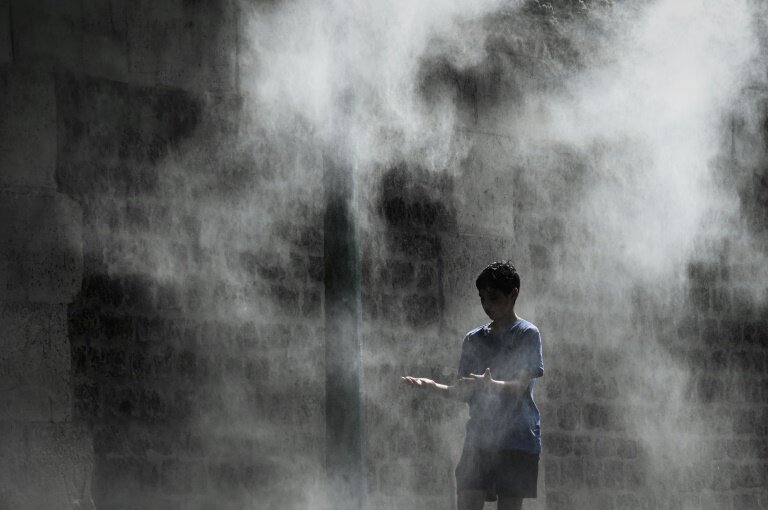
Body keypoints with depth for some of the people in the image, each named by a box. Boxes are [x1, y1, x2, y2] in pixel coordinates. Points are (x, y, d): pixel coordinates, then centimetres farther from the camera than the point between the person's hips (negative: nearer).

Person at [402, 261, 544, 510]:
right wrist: (433, 387, -4)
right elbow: (465, 393, 13)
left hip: (518, 440, -4)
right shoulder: (474, 339, 14)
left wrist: (490, 385, -33)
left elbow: (520, 386, -14)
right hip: (479, 438, 4)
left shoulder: (527, 335, -1)